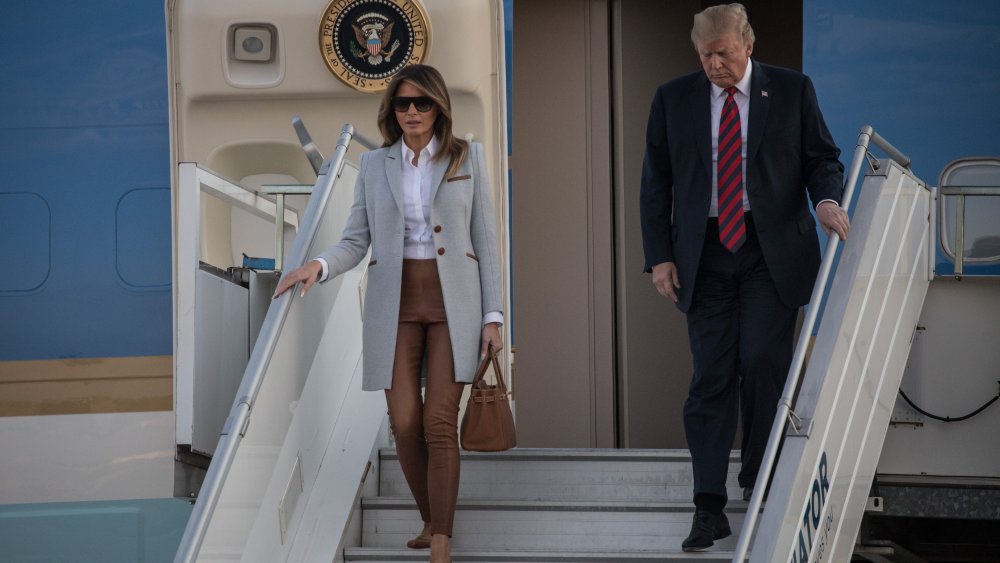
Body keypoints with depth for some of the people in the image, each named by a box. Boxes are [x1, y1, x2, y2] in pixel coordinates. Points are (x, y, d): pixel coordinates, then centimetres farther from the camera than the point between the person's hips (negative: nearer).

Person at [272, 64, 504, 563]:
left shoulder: (467, 158, 4)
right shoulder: (375, 165, 8)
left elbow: (485, 239, 3)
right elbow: (356, 241, 6)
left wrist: (492, 315, -2)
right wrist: (318, 266, -16)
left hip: (452, 300, -2)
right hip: (395, 302, 2)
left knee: (440, 423, -9)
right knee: (404, 423, -2)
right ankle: (431, 519, 20)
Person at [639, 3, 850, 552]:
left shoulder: (792, 90, 4)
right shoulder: (673, 98, 7)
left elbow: (822, 156, 10)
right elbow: (655, 182, 9)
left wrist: (827, 199, -12)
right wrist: (660, 255, 2)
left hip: (772, 253, -1)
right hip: (703, 255, 1)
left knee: (762, 364, -9)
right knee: (710, 377, -3)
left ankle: (760, 488, 11)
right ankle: (709, 508, 0)